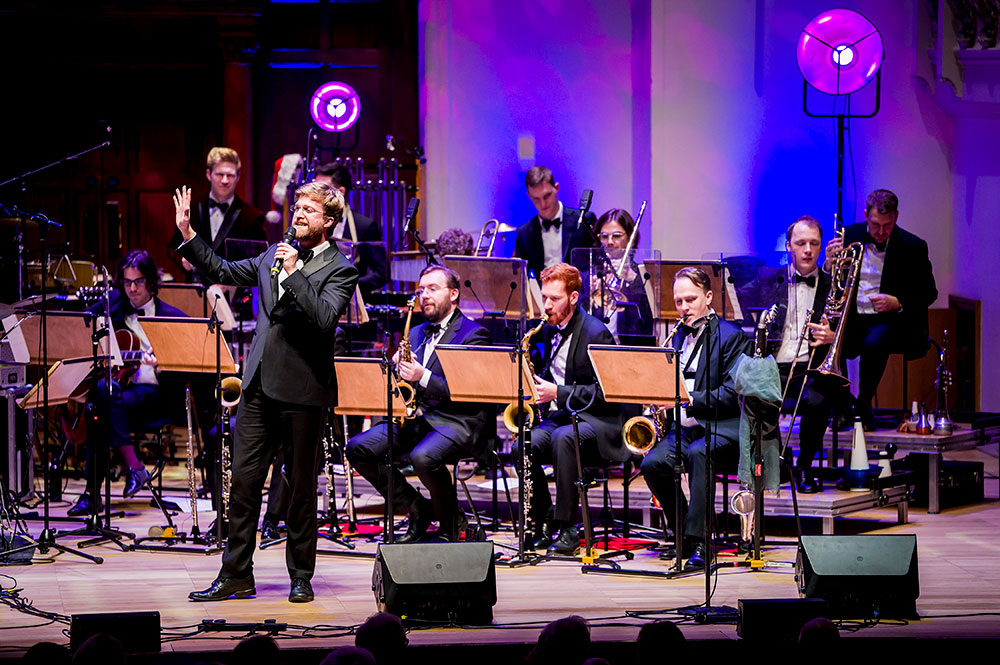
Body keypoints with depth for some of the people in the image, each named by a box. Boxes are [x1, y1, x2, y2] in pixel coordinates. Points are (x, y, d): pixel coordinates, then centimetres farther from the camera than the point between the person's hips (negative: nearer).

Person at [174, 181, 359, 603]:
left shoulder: (340, 270, -5)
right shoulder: (275, 255, 13)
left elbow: (324, 318, -20)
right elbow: (223, 272, 24)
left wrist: (294, 272, -21)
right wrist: (188, 235, 18)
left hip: (301, 390, -6)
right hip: (259, 385, 6)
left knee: (301, 487, 3)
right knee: (244, 481, 4)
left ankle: (301, 577, 15)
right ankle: (236, 576, 10)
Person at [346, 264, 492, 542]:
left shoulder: (473, 334, 0)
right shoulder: (416, 334, 22)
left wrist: (423, 376, -22)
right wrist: (399, 368, -1)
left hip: (456, 421, -7)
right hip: (415, 415, 7)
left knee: (423, 457, -37)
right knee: (358, 448, -15)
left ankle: (451, 521, -9)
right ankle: (417, 508, -1)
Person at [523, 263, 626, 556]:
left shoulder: (596, 333, -11)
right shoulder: (550, 330, 12)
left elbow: (604, 392, -16)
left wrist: (558, 393, -22)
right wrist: (536, 383, 3)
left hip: (597, 419, -7)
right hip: (559, 416, 7)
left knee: (562, 437, -39)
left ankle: (568, 526, -29)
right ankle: (543, 523, -10)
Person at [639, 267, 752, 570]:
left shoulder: (732, 336, -3)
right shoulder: (680, 337, 19)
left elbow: (732, 394, -13)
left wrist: (688, 400, -21)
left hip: (724, 426, -6)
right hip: (685, 425, 6)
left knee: (697, 453, -38)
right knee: (652, 463, -23)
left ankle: (698, 542, -37)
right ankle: (683, 535, -3)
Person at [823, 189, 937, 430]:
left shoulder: (913, 247, -3)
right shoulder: (849, 236, 5)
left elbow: (929, 293, 3)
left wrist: (898, 302, -16)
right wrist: (829, 266, -15)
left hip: (890, 319, -3)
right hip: (852, 317, 3)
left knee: (873, 343, -36)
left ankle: (863, 407, -13)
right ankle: (842, 407, -8)